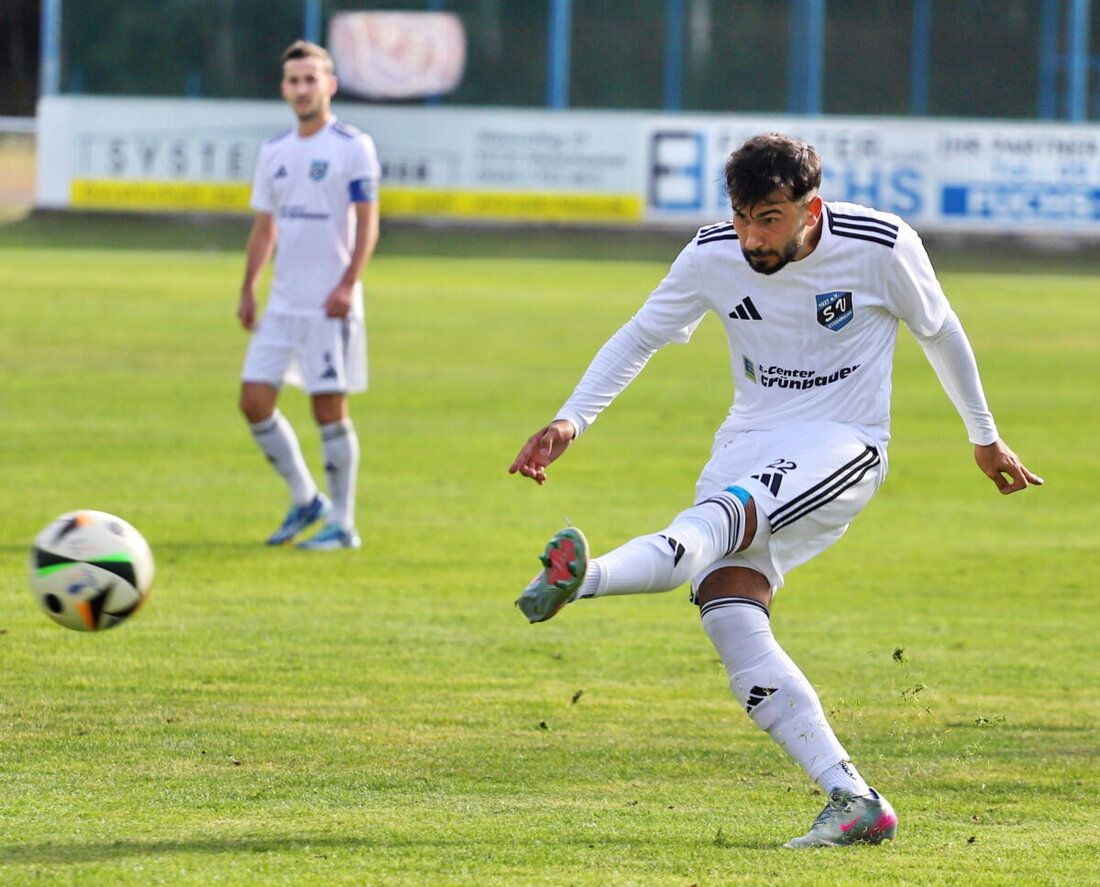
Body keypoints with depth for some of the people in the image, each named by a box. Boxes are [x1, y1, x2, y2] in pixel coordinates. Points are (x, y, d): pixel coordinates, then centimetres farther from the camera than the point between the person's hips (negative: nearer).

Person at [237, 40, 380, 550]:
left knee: (329, 409, -4)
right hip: (283, 302, 6)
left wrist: (348, 284, -20)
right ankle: (304, 501, 18)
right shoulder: (274, 152, 12)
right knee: (254, 400, 2)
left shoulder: (352, 148, -6)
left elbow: (367, 223, -10)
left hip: (329, 303, -6)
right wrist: (248, 291, 11)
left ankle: (342, 524, 6)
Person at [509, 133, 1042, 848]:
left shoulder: (881, 246, -11)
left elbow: (939, 332, 6)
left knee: (720, 518, -35)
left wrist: (985, 438, 18)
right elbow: (639, 339, 9)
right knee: (729, 615, -20)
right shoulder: (713, 257, -3)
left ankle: (580, 579, -61)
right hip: (749, 438, 4)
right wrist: (571, 421, -6)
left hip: (842, 445, -4)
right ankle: (853, 803, -19)